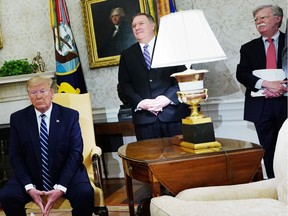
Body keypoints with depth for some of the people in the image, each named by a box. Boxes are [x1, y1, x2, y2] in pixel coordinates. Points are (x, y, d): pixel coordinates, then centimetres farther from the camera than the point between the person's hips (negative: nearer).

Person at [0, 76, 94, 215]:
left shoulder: (70, 116, -3)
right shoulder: (18, 118, 1)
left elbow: (75, 153, -7)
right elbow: (16, 156, 0)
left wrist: (60, 187, -19)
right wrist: (29, 187, -15)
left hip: (66, 173, -1)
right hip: (31, 176, 2)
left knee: (85, 193, -29)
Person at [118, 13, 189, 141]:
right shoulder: (127, 55, 15)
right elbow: (124, 85, 9)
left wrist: (169, 97, -12)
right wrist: (139, 102, -8)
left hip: (173, 113, -1)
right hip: (144, 117, 2)